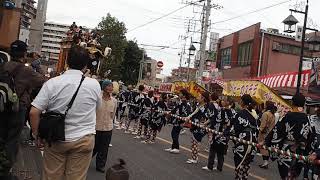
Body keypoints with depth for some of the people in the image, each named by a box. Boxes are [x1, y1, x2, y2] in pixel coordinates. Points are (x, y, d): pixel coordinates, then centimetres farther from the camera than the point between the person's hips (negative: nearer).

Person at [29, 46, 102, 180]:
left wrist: (37, 135, 1)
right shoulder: (94, 84, -8)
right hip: (83, 140, 0)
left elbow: (34, 112, -11)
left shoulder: (52, 83, -10)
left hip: (56, 139, 0)